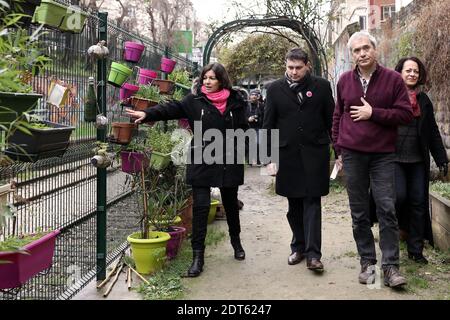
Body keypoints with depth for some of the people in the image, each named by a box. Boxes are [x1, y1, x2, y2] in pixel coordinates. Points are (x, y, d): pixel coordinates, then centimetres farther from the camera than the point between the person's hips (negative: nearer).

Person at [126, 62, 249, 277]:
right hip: (202, 161, -2)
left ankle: (236, 242, 41)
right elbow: (171, 108, -15)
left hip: (228, 162, 2)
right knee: (200, 206, -6)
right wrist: (147, 114, -29)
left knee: (231, 204, 17)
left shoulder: (235, 102, 3)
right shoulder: (195, 100, -2)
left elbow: (242, 128, 11)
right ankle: (198, 255, 3)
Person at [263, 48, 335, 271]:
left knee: (312, 202, -3)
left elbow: (331, 120, 4)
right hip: (287, 155, 2)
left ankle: (313, 253, -2)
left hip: (315, 154, -2)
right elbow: (268, 125, 5)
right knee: (294, 205, 10)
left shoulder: (321, 86, 2)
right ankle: (298, 247, 23)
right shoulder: (275, 89, 4)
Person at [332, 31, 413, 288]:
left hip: (383, 154, -2)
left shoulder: (393, 79, 0)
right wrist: (339, 149, 12)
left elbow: (406, 114, -4)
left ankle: (391, 266, 3)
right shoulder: (345, 81, 8)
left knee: (387, 209, -5)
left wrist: (373, 113, -13)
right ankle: (367, 262, 17)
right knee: (359, 212, 6)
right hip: (352, 155, 2)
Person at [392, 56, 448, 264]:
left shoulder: (423, 100, 14)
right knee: (399, 196, -17)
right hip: (394, 159, -4)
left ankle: (416, 250, 14)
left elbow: (432, 132, 16)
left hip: (418, 161, 4)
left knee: (418, 202, 4)